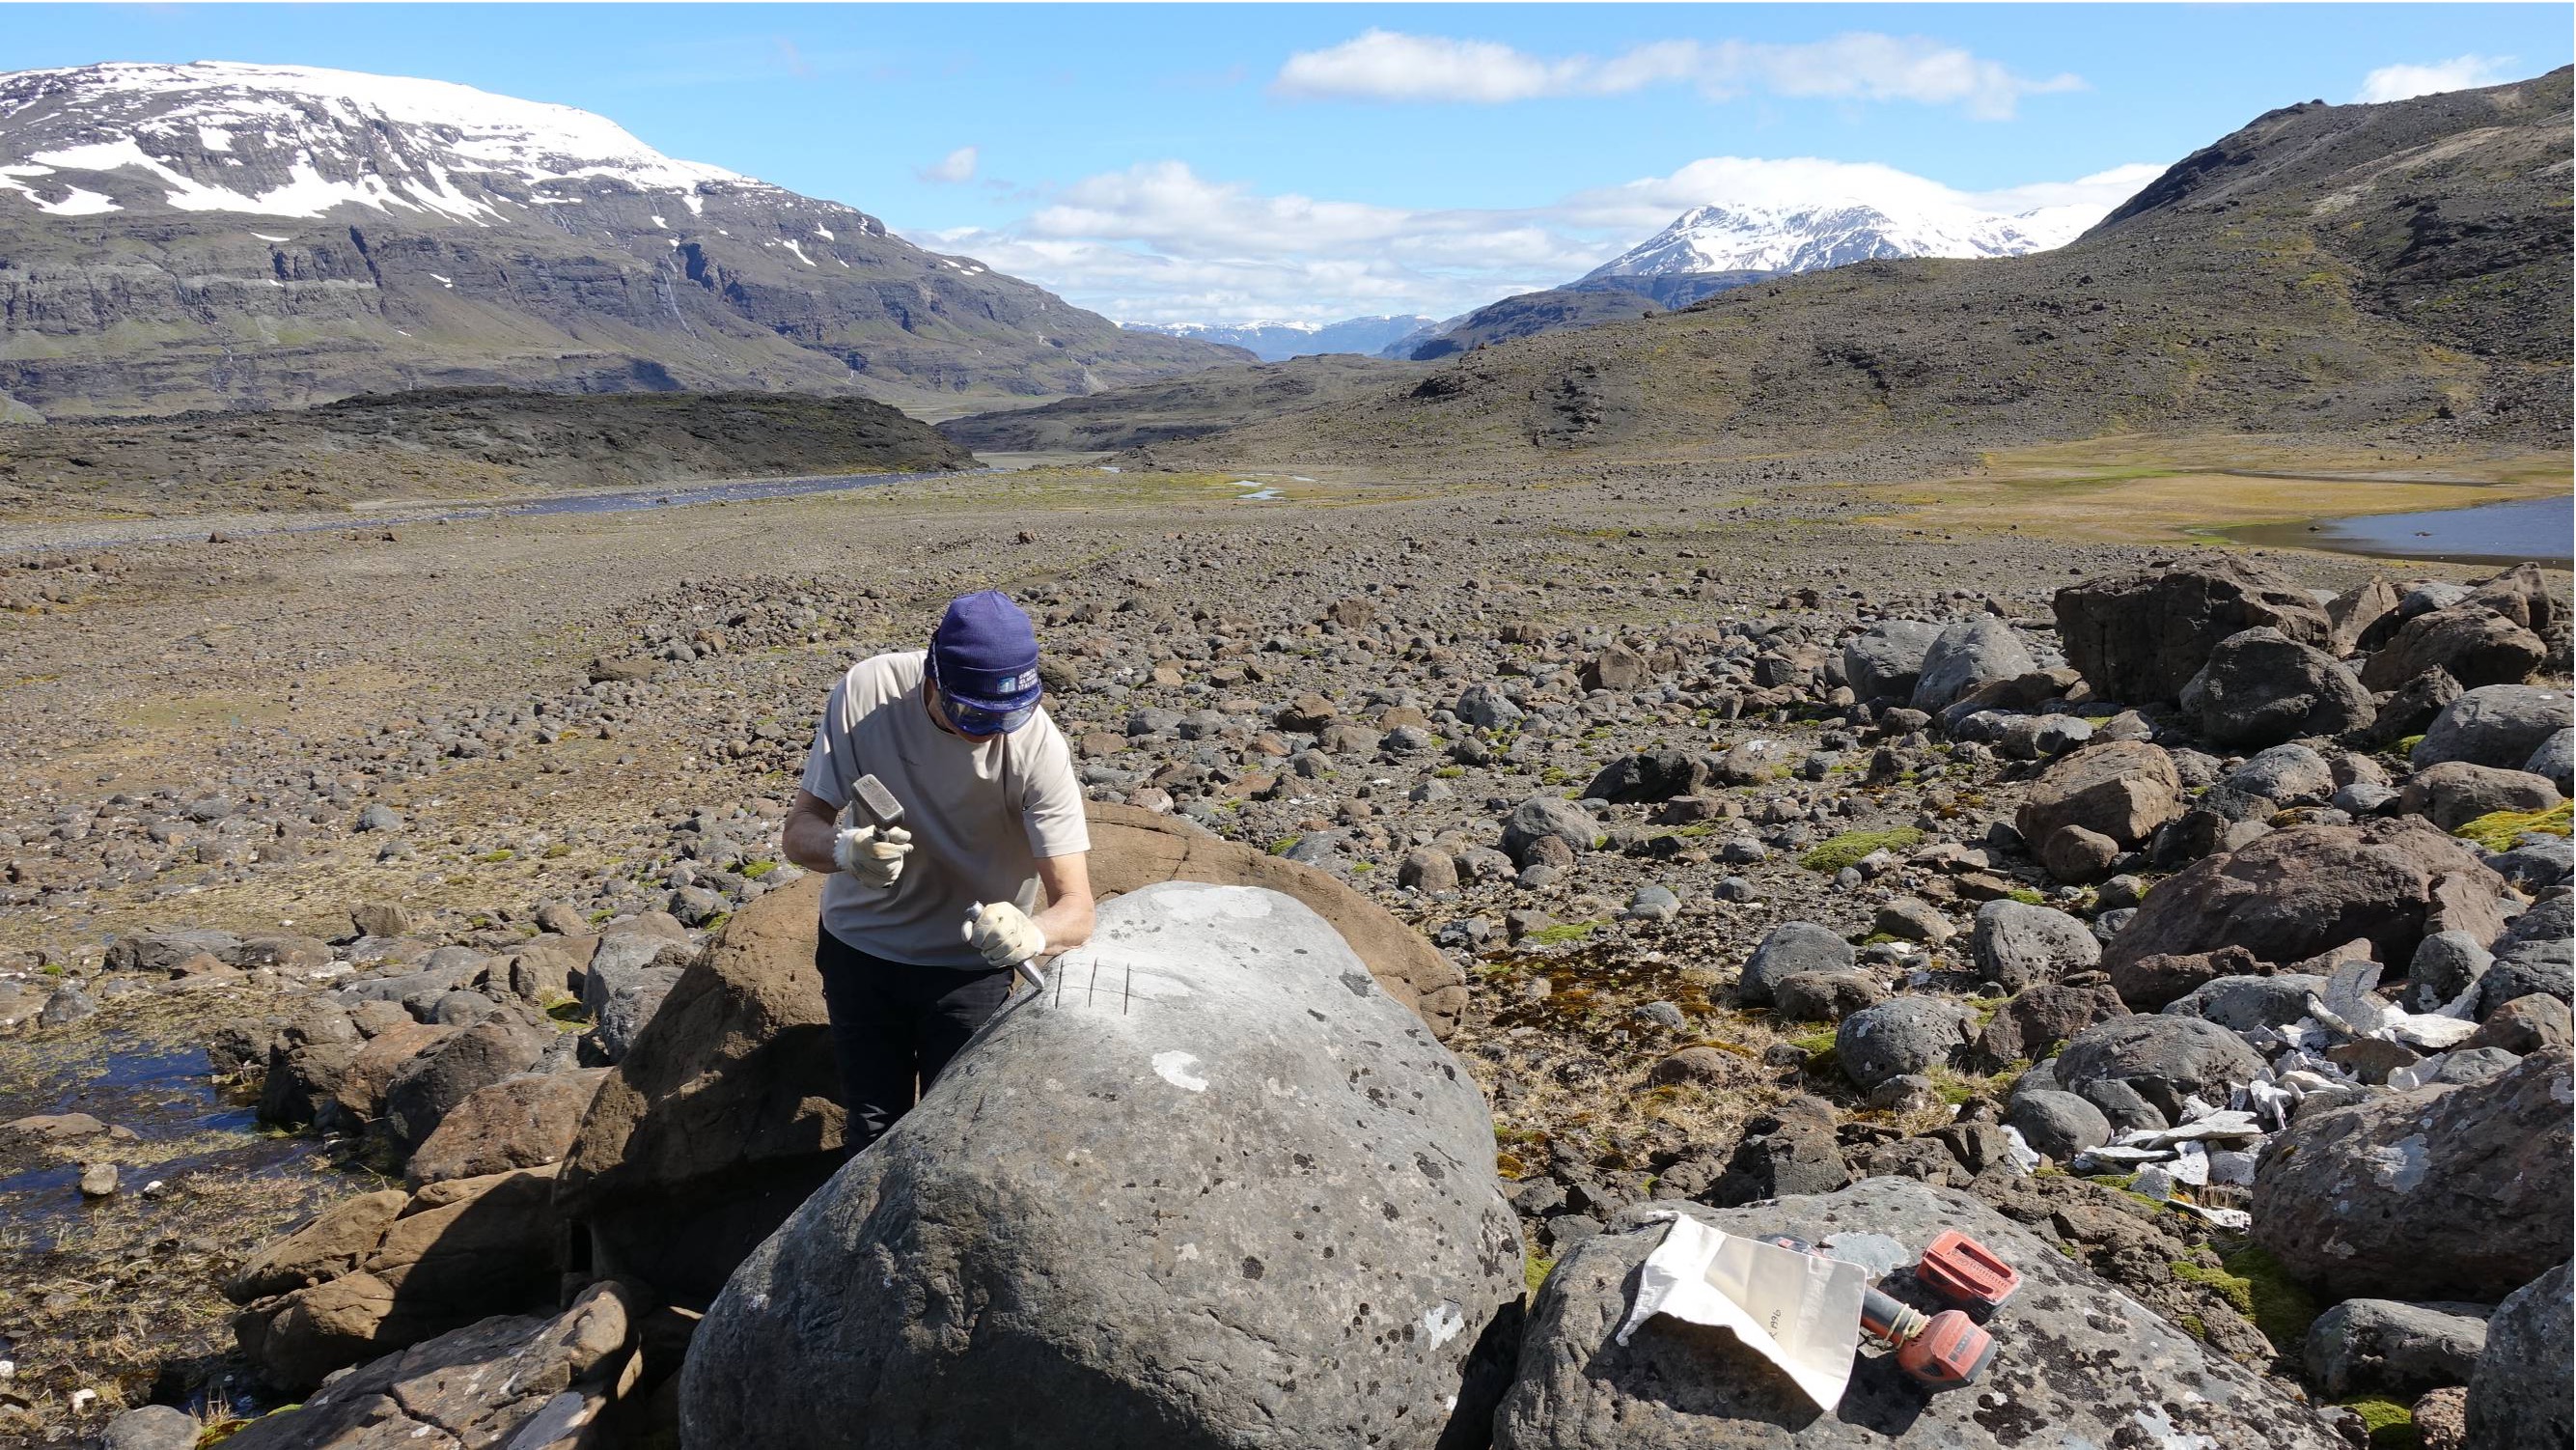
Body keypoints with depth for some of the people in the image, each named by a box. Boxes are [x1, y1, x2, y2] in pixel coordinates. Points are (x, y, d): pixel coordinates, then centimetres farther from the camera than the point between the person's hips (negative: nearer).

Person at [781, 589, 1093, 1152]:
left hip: (970, 963, -1)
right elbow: (800, 831, -17)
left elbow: (1076, 909, -28)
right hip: (860, 946, 1)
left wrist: (1031, 933, -51)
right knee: (874, 1130, 12)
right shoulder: (867, 692, -23)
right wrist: (844, 849, -40)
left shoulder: (1038, 748, -27)